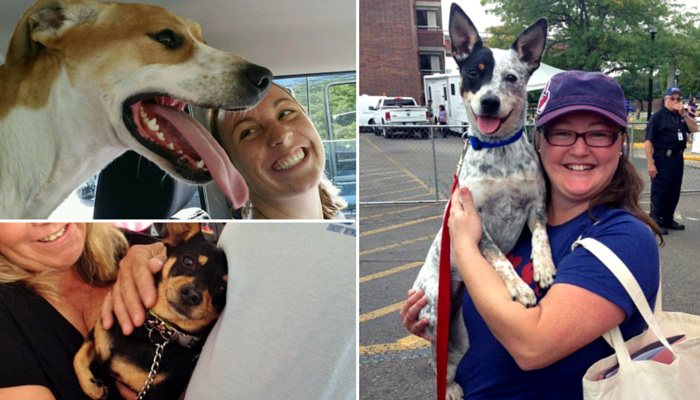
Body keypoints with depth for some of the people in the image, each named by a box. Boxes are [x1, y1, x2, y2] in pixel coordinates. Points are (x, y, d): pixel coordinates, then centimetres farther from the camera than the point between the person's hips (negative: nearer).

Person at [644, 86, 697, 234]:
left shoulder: (680, 116, 15)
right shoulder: (658, 116, -7)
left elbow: (694, 128, 5)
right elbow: (648, 141, -13)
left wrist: (684, 114, -6)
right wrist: (650, 163, -19)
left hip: (678, 158, 7)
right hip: (663, 159, -7)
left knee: (674, 192, 13)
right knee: (659, 192, -2)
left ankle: (668, 219, 25)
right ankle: (655, 222, 5)